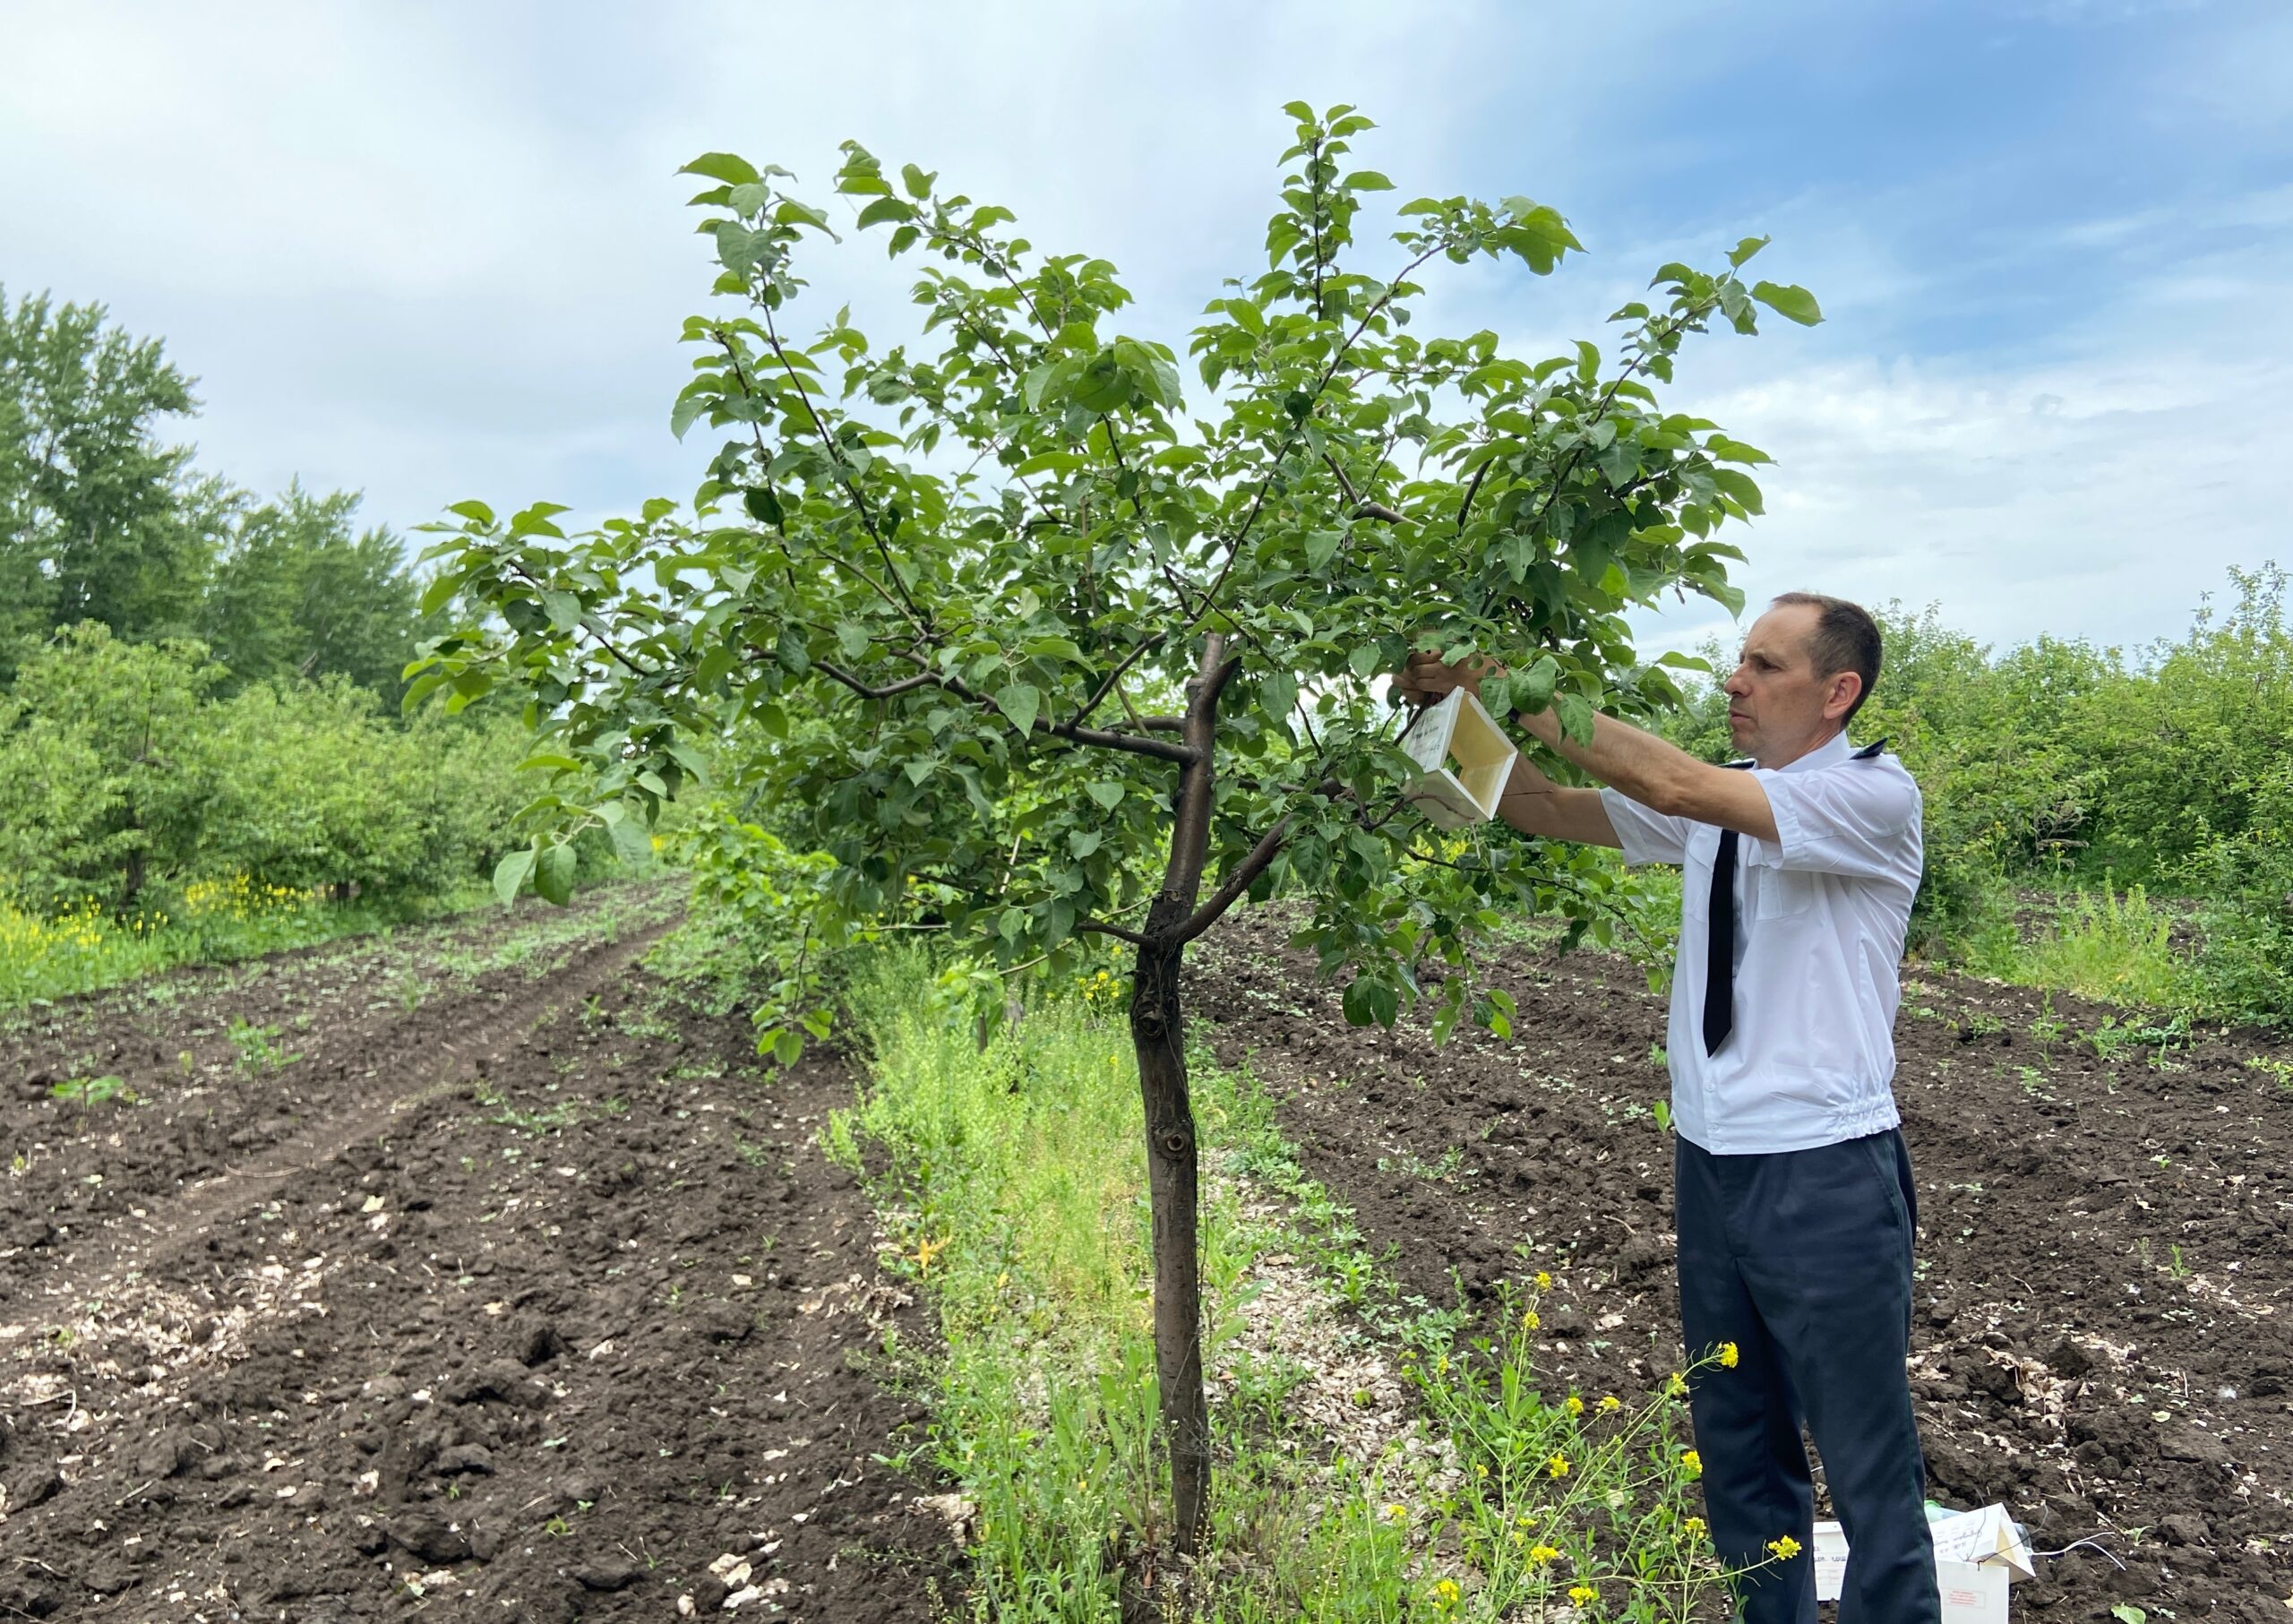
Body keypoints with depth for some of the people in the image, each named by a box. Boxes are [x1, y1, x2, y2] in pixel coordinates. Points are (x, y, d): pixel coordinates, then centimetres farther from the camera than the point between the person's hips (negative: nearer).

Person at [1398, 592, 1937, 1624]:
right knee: (1736, 1452, 19)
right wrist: (1462, 715, -11)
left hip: (1825, 1176, -6)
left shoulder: (1875, 796, -14)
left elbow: (1675, 784, -27)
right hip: (1711, 1162, 7)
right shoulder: (1719, 805, 7)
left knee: (1870, 1469, 8)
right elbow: (1549, 811, 3)